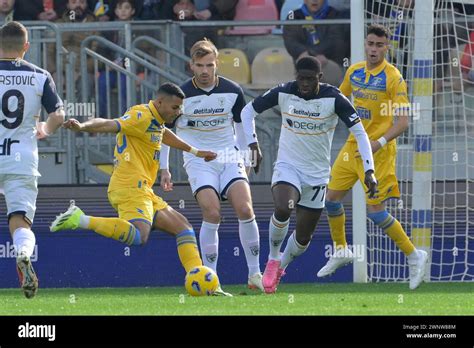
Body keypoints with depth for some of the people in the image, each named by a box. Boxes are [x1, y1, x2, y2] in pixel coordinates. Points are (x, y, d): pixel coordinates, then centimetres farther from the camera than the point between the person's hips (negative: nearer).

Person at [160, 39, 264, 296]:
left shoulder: (232, 91, 0)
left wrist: (244, 157, 19)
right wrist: (164, 168, 5)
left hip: (229, 158, 2)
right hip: (198, 161, -2)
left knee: (245, 210, -15)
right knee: (212, 214, -20)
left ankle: (255, 274, -2)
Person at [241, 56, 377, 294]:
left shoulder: (333, 98, -14)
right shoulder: (283, 93, -10)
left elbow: (359, 132, -12)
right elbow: (248, 111, 5)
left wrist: (368, 170, -21)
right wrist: (253, 145, -4)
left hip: (317, 174, 1)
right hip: (287, 166, -1)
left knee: (303, 237, 6)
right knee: (282, 209, -31)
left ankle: (280, 268, 36)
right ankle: (273, 259, -6)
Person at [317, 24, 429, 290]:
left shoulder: (393, 77, -15)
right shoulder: (354, 72, 4)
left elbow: (403, 122, -19)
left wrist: (379, 143, -29)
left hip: (379, 151, -7)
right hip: (353, 147, 7)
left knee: (375, 211, -9)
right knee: (332, 198, 10)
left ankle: (414, 256, 6)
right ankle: (341, 251, 30)